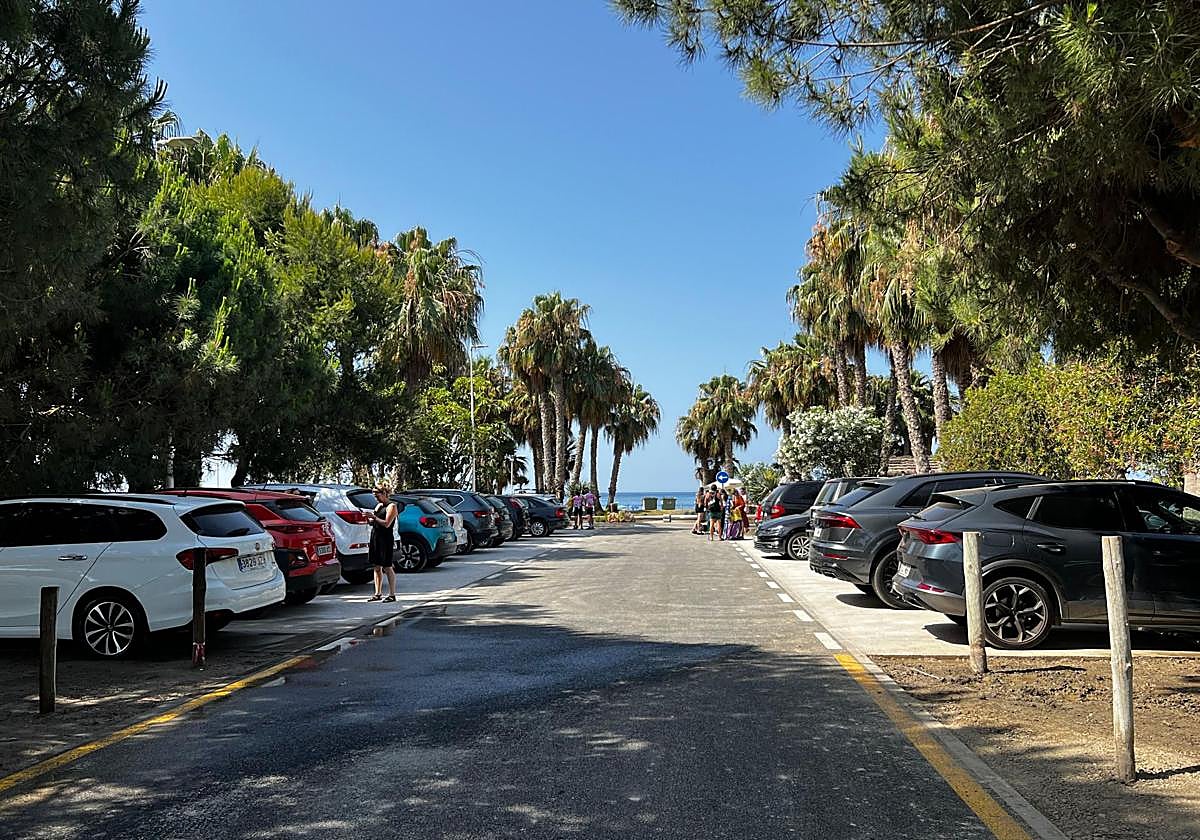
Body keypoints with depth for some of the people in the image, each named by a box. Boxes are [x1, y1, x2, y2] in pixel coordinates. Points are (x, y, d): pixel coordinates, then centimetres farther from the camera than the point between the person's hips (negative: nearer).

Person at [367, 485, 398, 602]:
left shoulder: (391, 506, -7)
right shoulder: (378, 506, 17)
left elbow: (386, 524, -17)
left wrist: (374, 517, -17)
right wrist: (370, 519, 0)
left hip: (385, 539, -8)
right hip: (375, 537, 8)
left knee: (387, 568, -4)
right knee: (377, 567, 9)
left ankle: (392, 595, 0)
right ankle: (378, 594, 15)